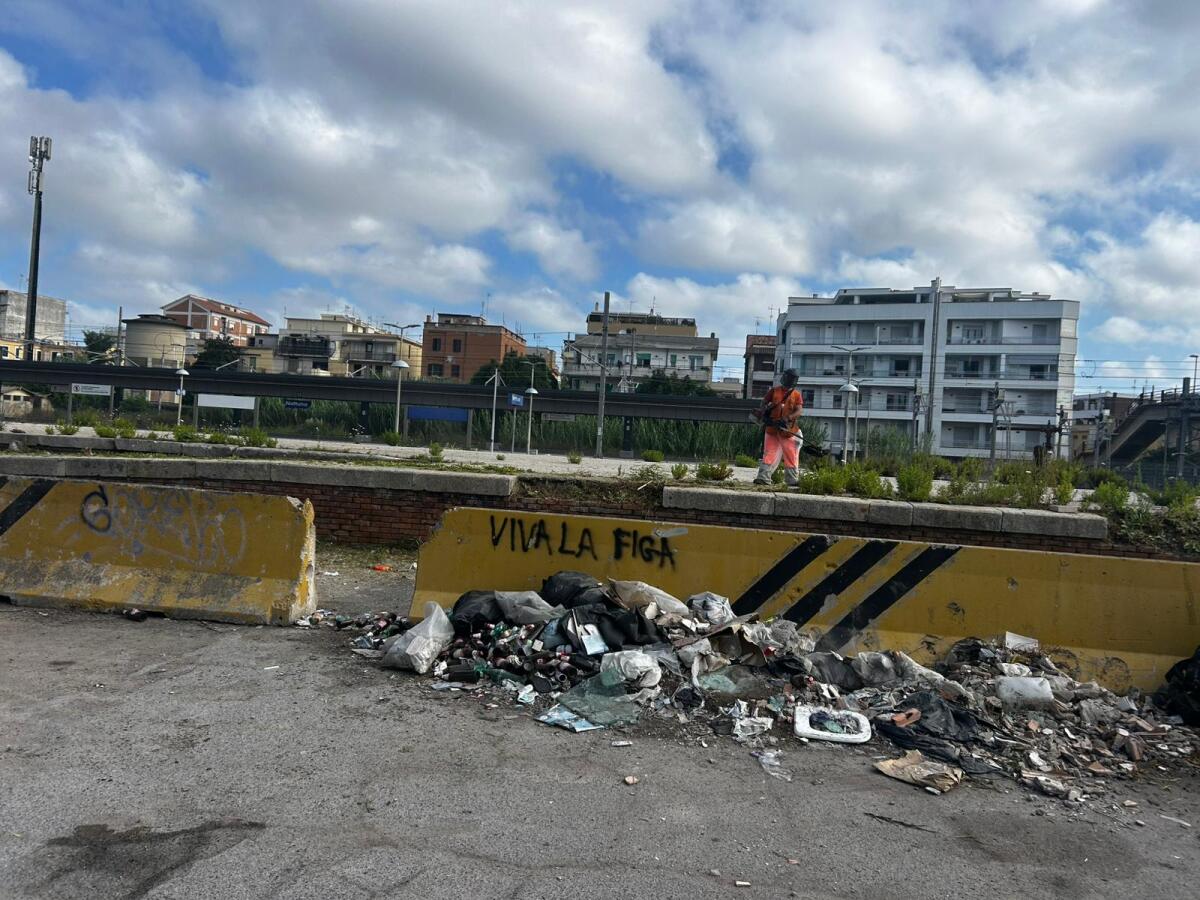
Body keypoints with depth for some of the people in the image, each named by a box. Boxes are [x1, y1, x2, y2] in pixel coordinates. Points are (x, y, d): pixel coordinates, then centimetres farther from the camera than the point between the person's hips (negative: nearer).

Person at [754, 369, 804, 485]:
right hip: (772, 428, 0)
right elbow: (764, 404, 9)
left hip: (788, 430, 0)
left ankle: (793, 479, 11)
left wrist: (789, 418, -20)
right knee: (769, 454, -2)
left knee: (791, 456, 4)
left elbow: (799, 410, -3)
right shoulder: (774, 391, 8)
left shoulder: (796, 395, 7)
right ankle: (763, 477, -5)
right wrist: (762, 415, -11)